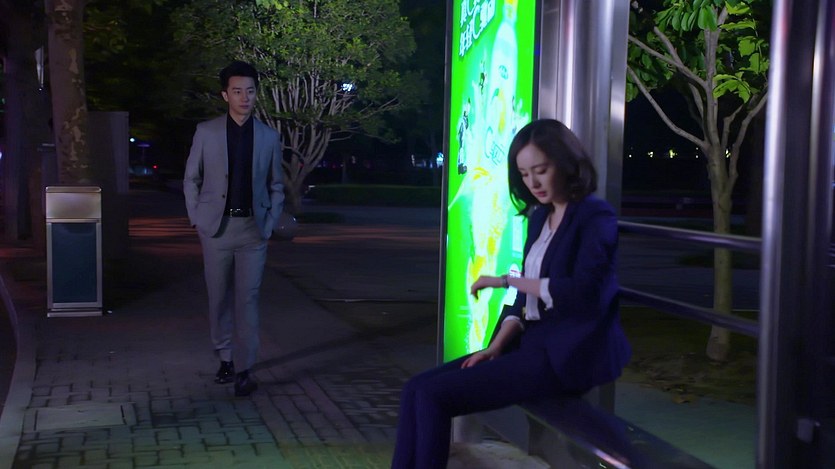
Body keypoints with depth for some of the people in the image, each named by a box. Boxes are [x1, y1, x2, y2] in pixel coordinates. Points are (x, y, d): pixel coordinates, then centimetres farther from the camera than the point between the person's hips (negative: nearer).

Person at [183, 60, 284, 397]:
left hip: (253, 229, 0)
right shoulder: (206, 132, 2)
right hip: (216, 227, 0)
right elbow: (191, 180, 9)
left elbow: (276, 186, 11)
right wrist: (196, 219, 3)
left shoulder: (269, 137, 5)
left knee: (247, 300, -4)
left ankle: (245, 370, 1)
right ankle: (225, 359, 23)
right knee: (219, 299, 8)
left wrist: (269, 225, 3)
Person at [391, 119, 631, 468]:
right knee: (417, 390, -7)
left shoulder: (596, 217, -8)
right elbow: (527, 296, 14)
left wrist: (507, 280, -14)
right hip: (533, 343, 8)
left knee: (433, 397, -18)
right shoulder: (539, 217, 15)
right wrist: (497, 346, -3)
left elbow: (584, 293, -22)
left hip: (569, 355, -8)